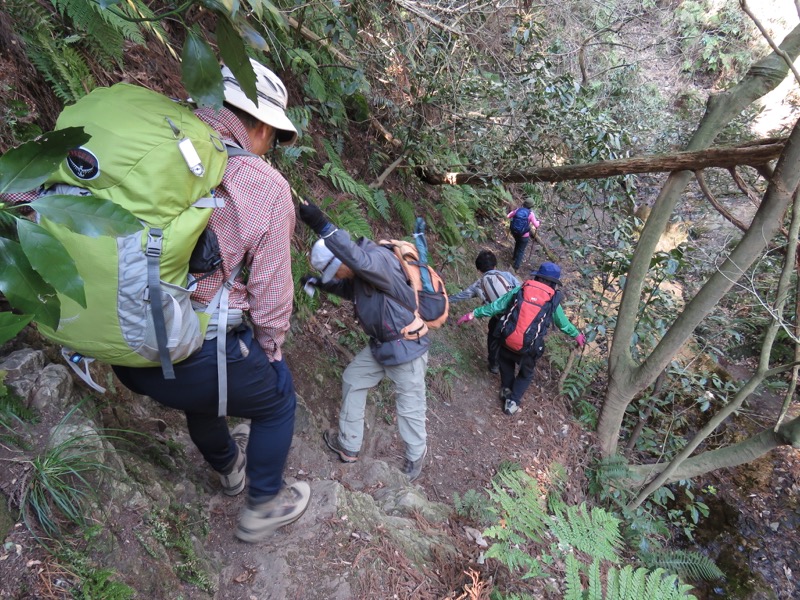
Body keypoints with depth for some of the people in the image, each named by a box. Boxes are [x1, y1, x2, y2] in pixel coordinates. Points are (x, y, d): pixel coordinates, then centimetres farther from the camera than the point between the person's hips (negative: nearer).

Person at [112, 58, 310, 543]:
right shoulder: (267, 188, -13)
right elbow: (272, 294, -7)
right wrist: (269, 351, 11)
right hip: (202, 353, -5)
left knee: (205, 388, 37)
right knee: (278, 400, 25)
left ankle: (228, 466, 63)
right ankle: (263, 507, 42)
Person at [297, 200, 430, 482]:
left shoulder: (380, 258, -24)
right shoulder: (362, 271, 5)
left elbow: (360, 260, -48)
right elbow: (351, 290, 26)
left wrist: (323, 226, -52)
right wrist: (320, 283, 13)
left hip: (406, 348, -10)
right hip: (381, 345, 10)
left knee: (410, 406, 7)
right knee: (352, 380, 17)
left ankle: (416, 456, 33)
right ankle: (348, 445, 32)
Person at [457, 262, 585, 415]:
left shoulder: (518, 291, -4)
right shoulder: (553, 302, -3)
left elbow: (495, 306, -1)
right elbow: (564, 323, 13)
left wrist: (473, 314, 8)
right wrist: (577, 335, 32)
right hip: (529, 349, -1)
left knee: (507, 363, 34)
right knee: (526, 374, 27)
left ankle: (506, 390, 43)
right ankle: (513, 401, 26)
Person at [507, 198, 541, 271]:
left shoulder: (517, 210, -7)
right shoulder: (531, 213, -15)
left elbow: (507, 216, 1)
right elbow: (536, 225, -13)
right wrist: (538, 222, 10)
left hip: (514, 232, 4)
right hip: (524, 235, -4)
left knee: (517, 243, 34)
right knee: (521, 250, 10)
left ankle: (515, 257, 56)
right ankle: (516, 266, 11)